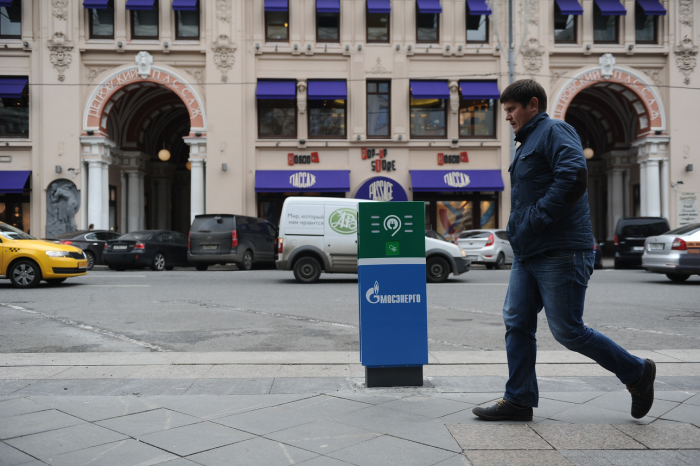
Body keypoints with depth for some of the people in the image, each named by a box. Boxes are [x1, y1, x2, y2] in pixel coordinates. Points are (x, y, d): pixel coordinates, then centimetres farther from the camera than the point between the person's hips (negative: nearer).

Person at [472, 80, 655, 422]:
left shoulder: (555, 131, -7)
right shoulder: (528, 143, 22)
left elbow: (574, 176, -23)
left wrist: (535, 221, -21)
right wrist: (519, 231, 11)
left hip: (560, 252, -9)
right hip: (528, 254, 9)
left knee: (567, 331, -3)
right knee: (517, 324, 5)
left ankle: (636, 372, 17)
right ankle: (519, 400, 13)